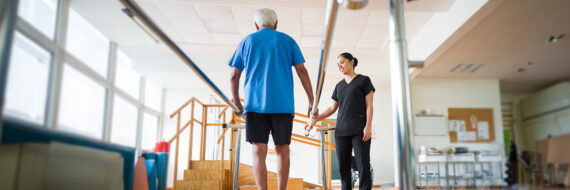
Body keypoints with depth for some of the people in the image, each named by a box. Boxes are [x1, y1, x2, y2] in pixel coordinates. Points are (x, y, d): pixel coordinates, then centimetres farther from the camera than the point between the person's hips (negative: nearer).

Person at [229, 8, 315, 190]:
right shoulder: (287, 40, 12)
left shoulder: (247, 41, 13)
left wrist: (236, 103, 23)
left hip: (255, 103, 0)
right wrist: (312, 101, 6)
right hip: (283, 103, 0)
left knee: (259, 151, -3)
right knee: (282, 150, 6)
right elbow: (302, 71, 4)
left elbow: (234, 76, 12)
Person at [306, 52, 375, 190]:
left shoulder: (363, 80, 6)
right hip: (341, 131, 5)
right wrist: (316, 119, 7)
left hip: (359, 130, -5)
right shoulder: (339, 86, 19)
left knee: (363, 165, -10)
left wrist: (368, 126, -12)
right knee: (343, 167, 3)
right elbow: (332, 108, 19)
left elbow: (369, 105, 0)